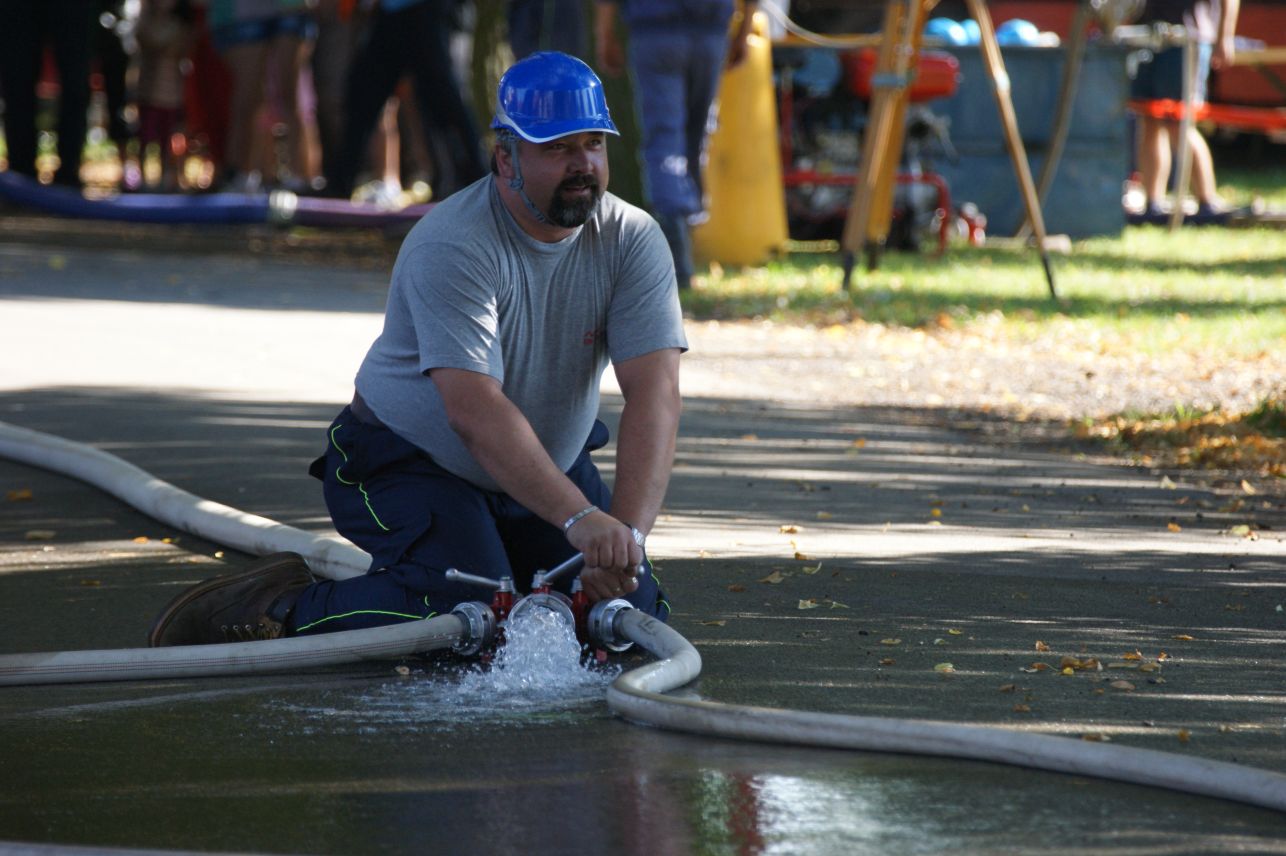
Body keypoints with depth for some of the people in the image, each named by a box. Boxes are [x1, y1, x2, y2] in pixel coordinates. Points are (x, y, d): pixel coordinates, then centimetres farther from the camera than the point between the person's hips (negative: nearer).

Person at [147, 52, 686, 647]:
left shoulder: (633, 241, -11)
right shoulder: (450, 247, -27)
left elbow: (653, 395, -22)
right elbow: (474, 412, -37)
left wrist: (628, 531, -37)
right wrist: (579, 519, -46)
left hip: (551, 466, 6)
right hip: (409, 462, -6)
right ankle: (282, 609, -8)